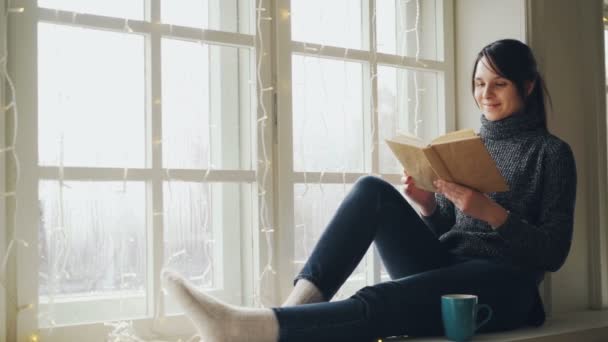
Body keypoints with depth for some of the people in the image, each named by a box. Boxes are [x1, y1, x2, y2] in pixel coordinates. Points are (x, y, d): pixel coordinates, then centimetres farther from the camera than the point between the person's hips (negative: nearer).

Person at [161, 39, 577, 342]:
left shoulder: (551, 152, 4)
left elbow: (554, 252, -3)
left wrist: (491, 212, -18)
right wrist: (427, 205, -4)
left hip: (502, 285, -6)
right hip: (444, 270, 6)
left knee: (381, 301, -36)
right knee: (373, 192, -19)